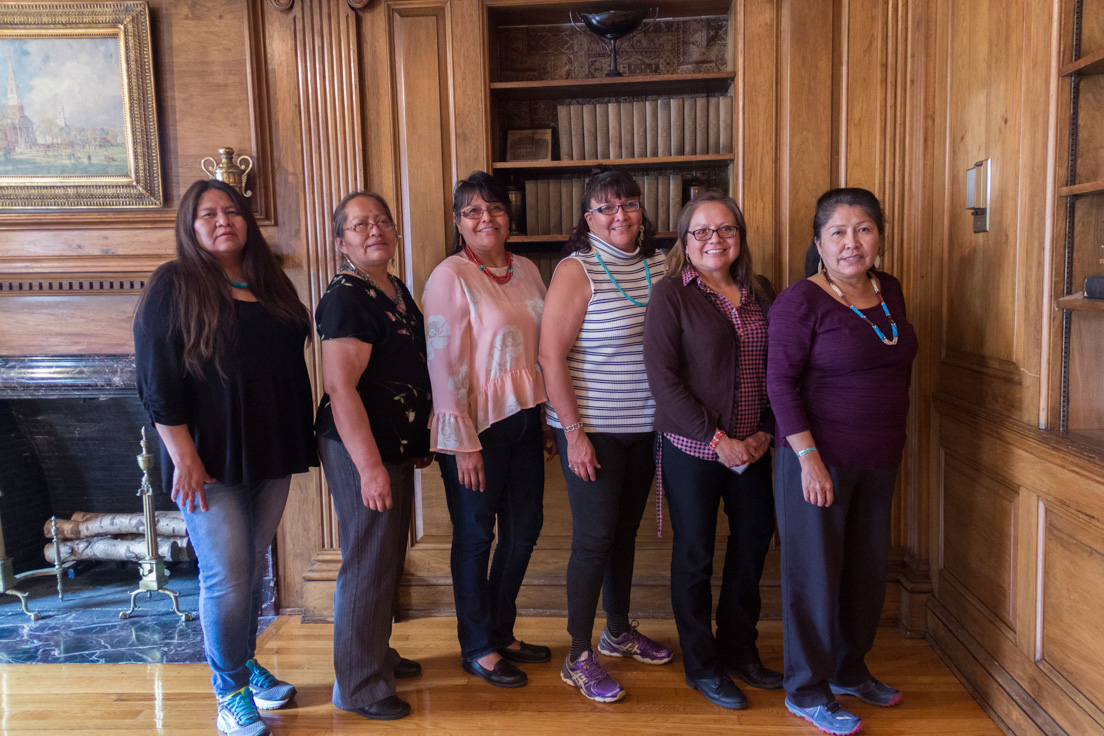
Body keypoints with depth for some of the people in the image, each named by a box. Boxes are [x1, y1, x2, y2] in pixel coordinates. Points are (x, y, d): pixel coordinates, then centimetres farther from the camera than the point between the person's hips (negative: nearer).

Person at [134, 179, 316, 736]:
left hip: (269, 455, 6)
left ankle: (245, 663, 34)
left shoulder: (271, 286, 11)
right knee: (226, 576, -1)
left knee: (254, 566, 16)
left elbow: (293, 368, 16)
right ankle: (230, 690, 17)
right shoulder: (173, 287, -6)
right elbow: (158, 381, -11)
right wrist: (182, 455, -16)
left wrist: (295, 445, 13)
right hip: (210, 460, -5)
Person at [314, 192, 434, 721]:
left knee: (389, 559, 20)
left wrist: (419, 441, 22)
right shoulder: (345, 299, -17)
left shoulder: (397, 291, 12)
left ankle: (377, 655, 38)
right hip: (361, 453, -9)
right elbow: (340, 388, -23)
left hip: (396, 448, 9)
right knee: (367, 566, 1)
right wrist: (370, 466, -26)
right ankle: (358, 687, 17)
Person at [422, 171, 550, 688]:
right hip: (477, 424, -7)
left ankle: (502, 633, 34)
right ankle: (477, 649, 25)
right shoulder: (450, 276, -11)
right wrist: (463, 441, -17)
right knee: (475, 534, 6)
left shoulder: (526, 271, 9)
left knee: (525, 526, 15)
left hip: (524, 417, 7)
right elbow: (445, 363, -15)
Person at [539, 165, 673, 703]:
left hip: (645, 426, 6)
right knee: (594, 538, -1)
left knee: (626, 530, 18)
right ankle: (578, 658, 15)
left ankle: (619, 631, 37)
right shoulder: (577, 270, -12)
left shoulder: (659, 265, 6)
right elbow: (551, 356, -15)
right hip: (591, 429, -6)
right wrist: (574, 432, -17)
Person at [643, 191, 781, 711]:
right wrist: (716, 438, -16)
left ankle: (740, 649, 35)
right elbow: (663, 378, -14)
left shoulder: (760, 293, 8)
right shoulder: (671, 295, -8)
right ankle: (702, 665, 25)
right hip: (692, 449, -5)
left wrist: (766, 431, -3)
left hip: (752, 448, 5)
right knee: (695, 554, 7)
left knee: (753, 545, 14)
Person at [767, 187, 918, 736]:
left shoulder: (889, 290, 8)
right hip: (819, 457, -7)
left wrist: (892, 440, 15)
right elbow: (780, 381, -16)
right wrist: (808, 457, -21)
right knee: (815, 572, 3)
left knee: (867, 568, 17)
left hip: (878, 460, 7)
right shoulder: (801, 301, -13)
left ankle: (849, 670, 37)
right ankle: (806, 691, 20)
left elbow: (897, 367, 17)